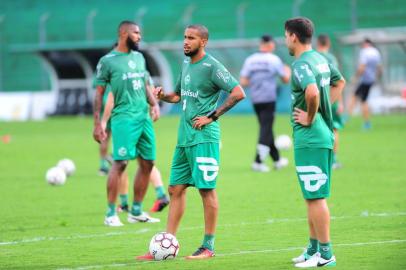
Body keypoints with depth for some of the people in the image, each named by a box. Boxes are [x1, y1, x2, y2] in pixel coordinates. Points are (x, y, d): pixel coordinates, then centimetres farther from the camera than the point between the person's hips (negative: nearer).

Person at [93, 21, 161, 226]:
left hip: (144, 117, 7)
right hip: (124, 118, -7)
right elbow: (99, 93, -2)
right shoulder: (107, 61, -4)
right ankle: (111, 213, -9)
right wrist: (97, 124, -6)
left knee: (147, 163, 7)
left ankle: (136, 211, 18)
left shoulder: (139, 57, 15)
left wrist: (154, 103, 6)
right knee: (120, 163, -14)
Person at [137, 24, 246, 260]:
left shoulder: (211, 66, -10)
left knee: (207, 189, -4)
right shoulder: (186, 64, 15)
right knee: (176, 189, 8)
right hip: (184, 137, 9)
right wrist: (163, 96, 5)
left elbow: (238, 93, -15)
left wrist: (212, 116, -13)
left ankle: (208, 247, 1)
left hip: (204, 137, -9)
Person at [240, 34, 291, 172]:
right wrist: (287, 71, 21)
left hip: (255, 100, 5)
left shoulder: (250, 60, 3)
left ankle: (277, 160, 24)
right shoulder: (274, 60, -7)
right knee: (266, 129, -2)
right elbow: (286, 79, -1)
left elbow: (243, 82, -2)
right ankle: (258, 162, -12)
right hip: (269, 99, -5)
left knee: (266, 128, 14)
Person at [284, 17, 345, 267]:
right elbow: (340, 82, 30)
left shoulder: (302, 64, -16)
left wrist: (310, 118, -18)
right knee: (313, 196, 17)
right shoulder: (321, 59, 12)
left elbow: (312, 92, -35)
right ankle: (314, 249, 25)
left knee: (316, 197, -5)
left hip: (309, 138, -10)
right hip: (325, 134, 10)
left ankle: (325, 254, -2)